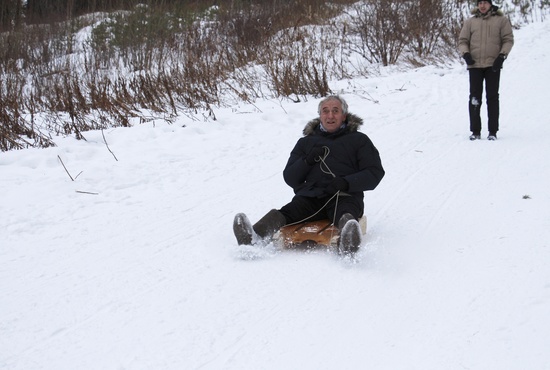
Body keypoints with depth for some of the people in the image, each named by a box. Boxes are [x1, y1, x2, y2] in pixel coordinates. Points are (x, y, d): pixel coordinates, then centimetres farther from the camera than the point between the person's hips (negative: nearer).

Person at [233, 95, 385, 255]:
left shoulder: (358, 140, 19)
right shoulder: (306, 142, 25)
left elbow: (375, 174, 8)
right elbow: (290, 179, 19)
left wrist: (346, 183, -10)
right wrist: (307, 161, -1)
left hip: (345, 197, -2)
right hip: (311, 196, 2)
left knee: (345, 215, -38)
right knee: (288, 211, -31)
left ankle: (347, 242, -72)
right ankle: (253, 237, -58)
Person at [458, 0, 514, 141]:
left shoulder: (501, 20, 5)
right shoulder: (470, 22, 10)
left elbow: (508, 40, 4)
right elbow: (462, 41, 10)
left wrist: (502, 56, -10)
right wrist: (466, 54, -9)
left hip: (493, 65, -1)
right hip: (475, 65, 2)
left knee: (492, 97, 1)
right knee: (474, 98, 0)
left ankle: (493, 131, 6)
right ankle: (475, 131, 5)